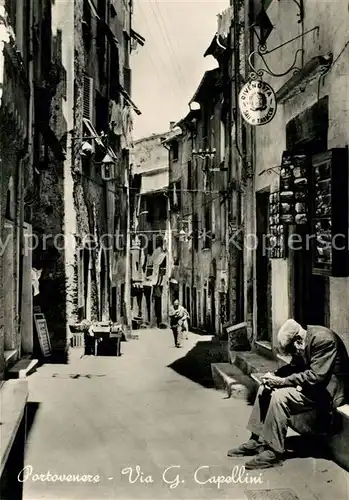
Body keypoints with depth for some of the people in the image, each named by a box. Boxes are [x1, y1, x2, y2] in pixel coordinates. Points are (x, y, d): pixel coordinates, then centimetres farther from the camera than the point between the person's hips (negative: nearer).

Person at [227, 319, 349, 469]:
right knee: (265, 388, 2)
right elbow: (294, 367, 11)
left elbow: (315, 376, -29)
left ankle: (274, 452, -17)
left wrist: (283, 381, -25)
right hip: (310, 382, 10)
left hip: (326, 388, -10)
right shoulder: (302, 343, 1)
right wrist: (275, 375, -8)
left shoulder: (323, 339, -26)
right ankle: (257, 440, 4)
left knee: (280, 397, -26)